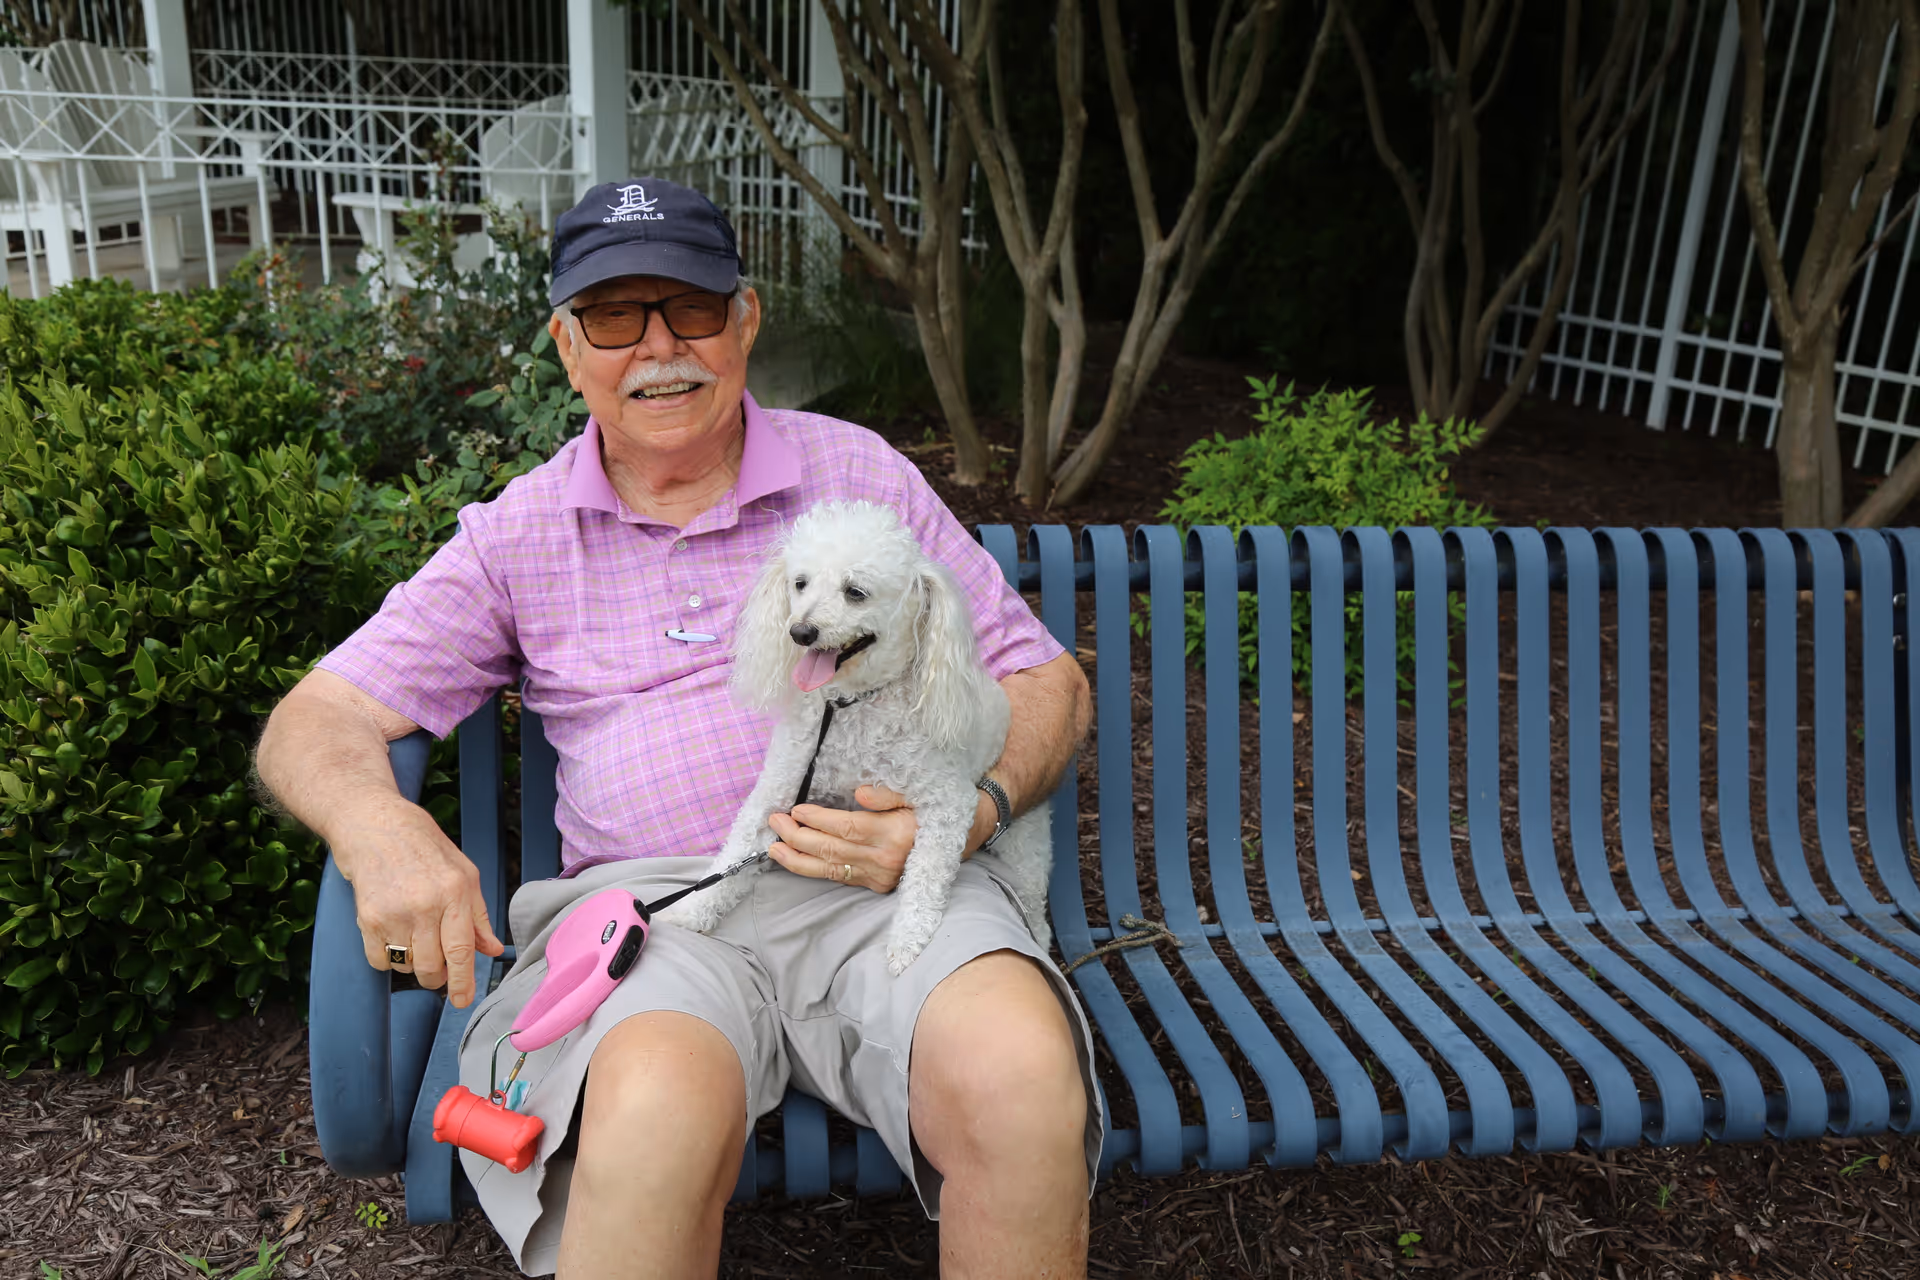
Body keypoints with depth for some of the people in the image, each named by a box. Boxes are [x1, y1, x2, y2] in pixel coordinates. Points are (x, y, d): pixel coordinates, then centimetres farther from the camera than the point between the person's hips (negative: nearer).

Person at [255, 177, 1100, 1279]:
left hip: (880, 887, 1)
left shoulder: (859, 473, 12)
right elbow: (316, 720, 10)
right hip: (644, 900, 0)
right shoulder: (518, 536, 13)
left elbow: (1046, 677, 12)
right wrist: (377, 824, -16)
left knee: (1022, 1078, -31)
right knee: (657, 1110, -35)